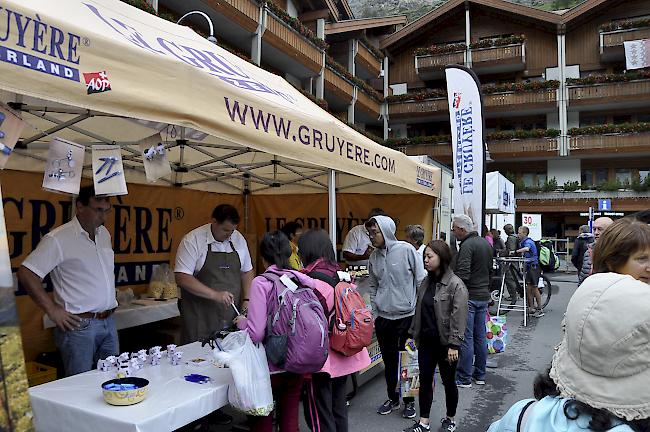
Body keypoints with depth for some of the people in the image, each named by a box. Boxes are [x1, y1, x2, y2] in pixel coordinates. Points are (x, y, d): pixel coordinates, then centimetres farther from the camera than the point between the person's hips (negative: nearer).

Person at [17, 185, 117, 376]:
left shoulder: (104, 234, 11)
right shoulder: (59, 239, -12)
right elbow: (26, 274, -13)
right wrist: (52, 310, -13)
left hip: (108, 322, 7)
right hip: (79, 325, -6)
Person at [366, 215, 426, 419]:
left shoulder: (406, 250, -11)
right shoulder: (373, 257, 4)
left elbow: (421, 280, -7)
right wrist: (374, 312, 10)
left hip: (407, 315, -4)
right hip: (383, 318, 4)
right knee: (389, 360, 14)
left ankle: (409, 400, 26)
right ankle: (392, 397, 32)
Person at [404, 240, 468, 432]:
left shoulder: (455, 285, -16)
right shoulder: (426, 282, 6)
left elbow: (459, 317, -19)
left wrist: (454, 344, -20)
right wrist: (415, 334, 14)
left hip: (445, 342, -6)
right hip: (426, 341, 6)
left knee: (448, 381, 12)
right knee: (425, 380, 10)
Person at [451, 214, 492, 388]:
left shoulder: (467, 245, -18)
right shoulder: (486, 243, 12)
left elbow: (462, 275, -25)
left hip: (469, 297, -9)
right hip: (484, 296, 9)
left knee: (466, 338, -2)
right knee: (480, 337, 15)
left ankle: (464, 378, 5)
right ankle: (480, 375, 24)